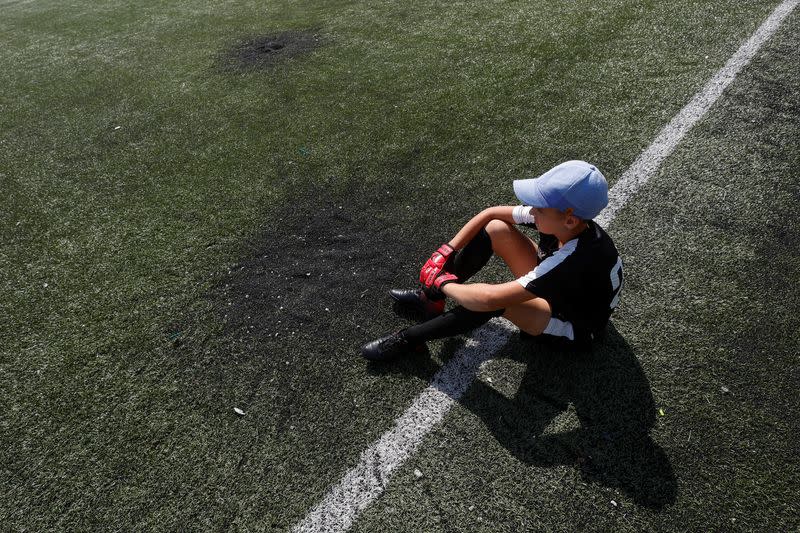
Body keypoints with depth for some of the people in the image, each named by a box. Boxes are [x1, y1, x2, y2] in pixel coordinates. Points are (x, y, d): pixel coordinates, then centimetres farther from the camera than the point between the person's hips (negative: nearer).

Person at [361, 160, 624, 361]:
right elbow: (490, 213, -9)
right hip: (551, 286, 7)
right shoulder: (558, 218, -22)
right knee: (495, 229, -14)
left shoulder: (574, 259, -42)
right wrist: (445, 252, -14)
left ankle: (410, 339, -14)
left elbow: (489, 299, -43)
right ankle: (430, 298, -1)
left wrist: (445, 283, -25)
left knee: (495, 298, -36)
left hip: (576, 328, -7)